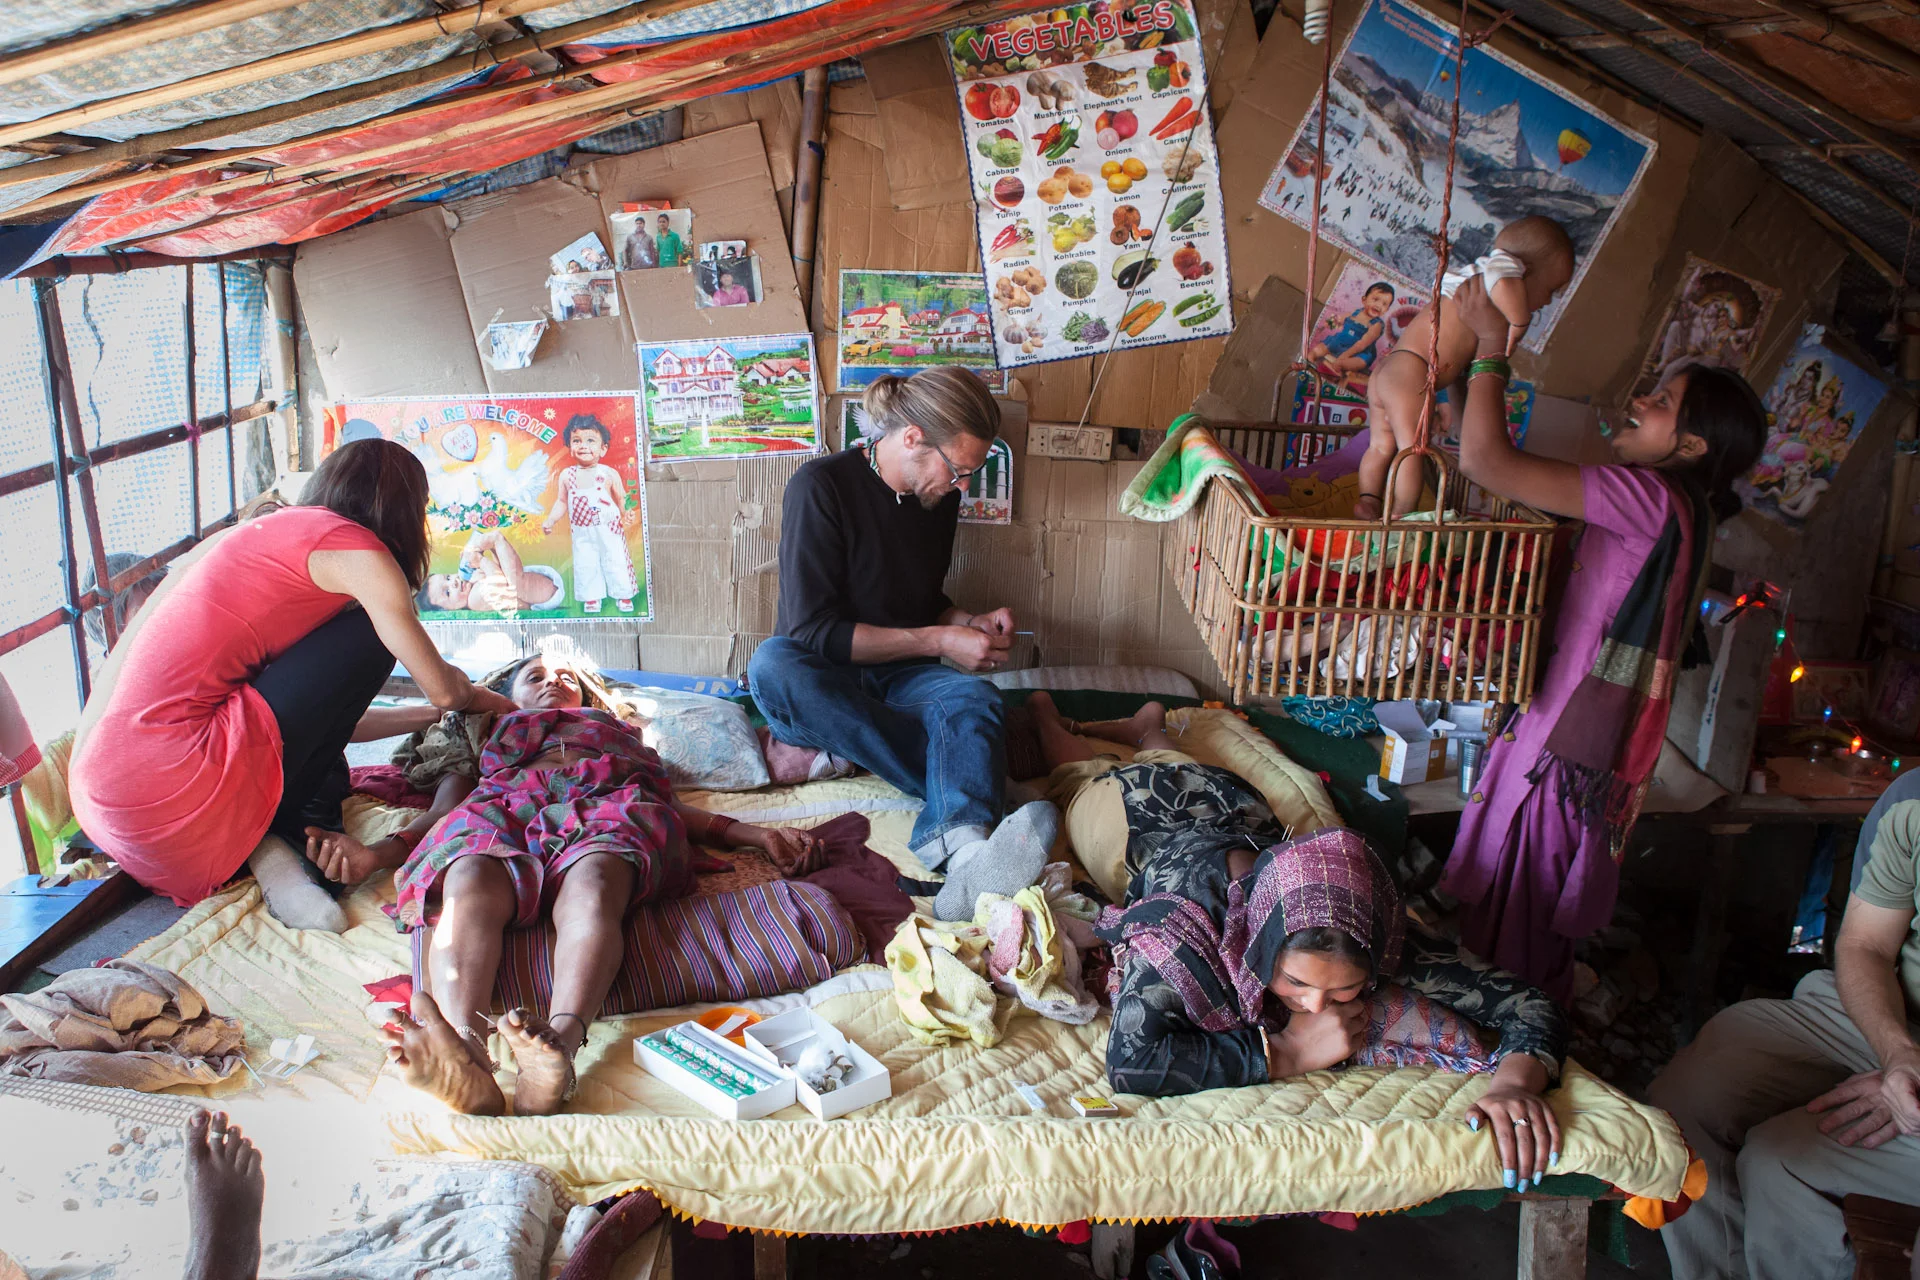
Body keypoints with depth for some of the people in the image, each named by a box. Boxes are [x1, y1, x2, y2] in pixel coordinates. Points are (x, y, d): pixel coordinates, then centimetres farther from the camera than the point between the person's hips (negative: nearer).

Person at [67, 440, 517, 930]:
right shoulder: (353, 545, -4)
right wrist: (482, 698, 28)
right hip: (174, 794, -10)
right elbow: (443, 688, 3)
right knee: (373, 630, -1)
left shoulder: (249, 535, 23)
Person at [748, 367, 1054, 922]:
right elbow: (813, 632, -18)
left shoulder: (939, 497, 6)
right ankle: (970, 803, -39)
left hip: (897, 680, 4)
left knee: (972, 696, -30)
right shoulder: (822, 486, -14)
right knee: (771, 663, -39)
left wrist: (970, 624, -1)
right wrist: (938, 641, -19)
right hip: (821, 686, -4)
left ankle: (965, 853, -62)